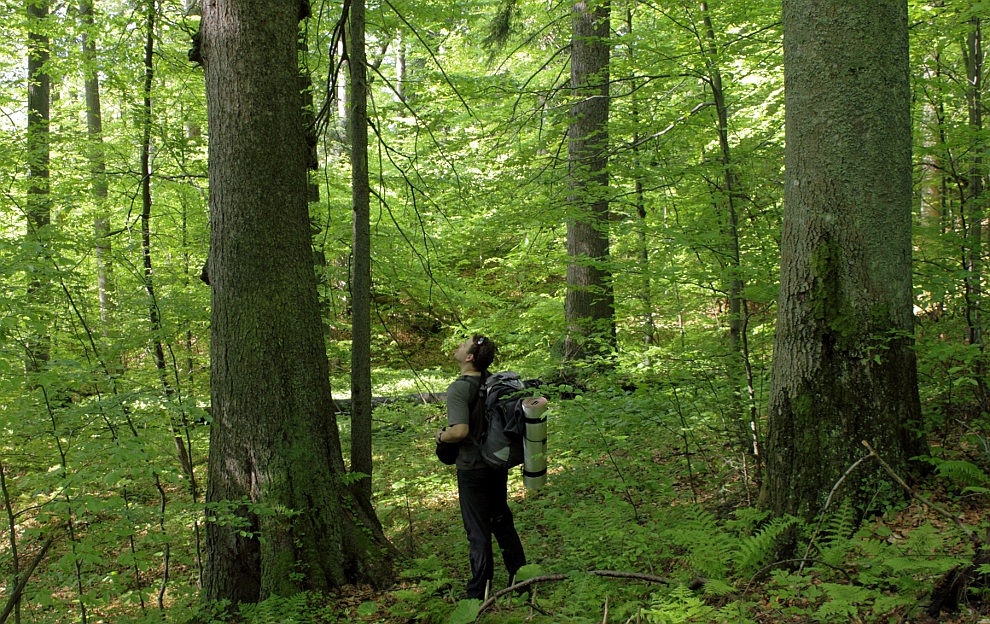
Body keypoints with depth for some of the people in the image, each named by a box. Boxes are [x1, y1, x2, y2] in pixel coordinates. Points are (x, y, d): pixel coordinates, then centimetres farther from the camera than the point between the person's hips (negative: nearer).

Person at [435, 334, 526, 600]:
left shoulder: (459, 389, -21)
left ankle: (478, 593, 11)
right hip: (498, 464, 7)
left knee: (478, 531, 2)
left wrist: (441, 436, -12)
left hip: (473, 468, -7)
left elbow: (460, 431, -31)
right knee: (502, 522, 21)